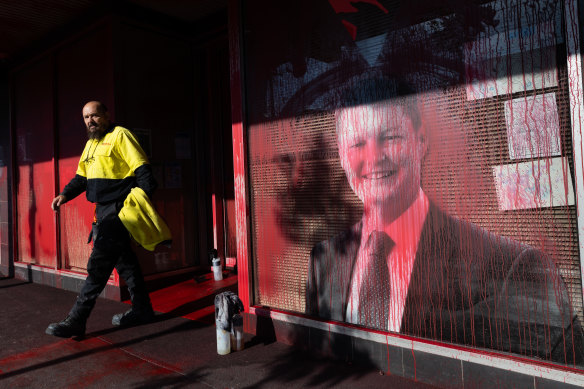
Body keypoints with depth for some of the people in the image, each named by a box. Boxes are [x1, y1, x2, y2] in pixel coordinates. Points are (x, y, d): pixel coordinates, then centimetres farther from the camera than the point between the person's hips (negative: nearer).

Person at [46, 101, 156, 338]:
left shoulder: (120, 135, -6)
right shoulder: (91, 143, 21)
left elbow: (141, 167, -15)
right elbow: (82, 176, 23)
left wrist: (144, 195, -26)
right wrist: (65, 194, 7)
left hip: (118, 209, -9)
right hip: (102, 210, 9)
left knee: (99, 264, -7)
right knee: (123, 260, 12)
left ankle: (76, 320, 0)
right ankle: (142, 310, 22)